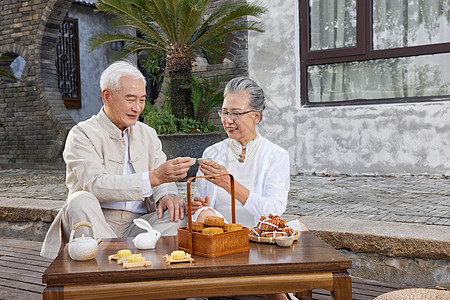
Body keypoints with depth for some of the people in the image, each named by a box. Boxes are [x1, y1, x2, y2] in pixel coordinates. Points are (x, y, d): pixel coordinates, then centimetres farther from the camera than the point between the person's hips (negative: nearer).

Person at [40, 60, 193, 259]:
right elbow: (95, 185, -19)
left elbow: (162, 180, 10)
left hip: (138, 224, 4)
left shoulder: (148, 135, 17)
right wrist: (154, 177, -30)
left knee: (178, 210, -22)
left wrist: (166, 196, -17)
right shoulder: (82, 134, -2)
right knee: (81, 201, -33)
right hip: (94, 226, -3)